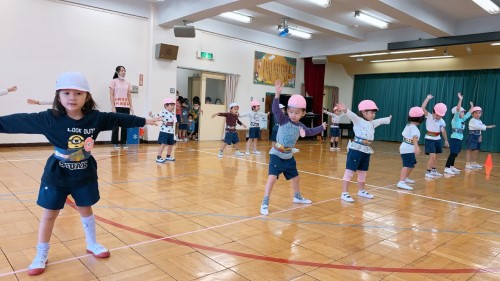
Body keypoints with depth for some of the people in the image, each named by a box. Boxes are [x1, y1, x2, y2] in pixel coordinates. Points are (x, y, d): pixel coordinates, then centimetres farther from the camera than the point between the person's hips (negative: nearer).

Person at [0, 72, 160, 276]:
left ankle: (92, 244, 38)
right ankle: (41, 256, 27)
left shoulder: (96, 118, -12)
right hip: (56, 176, -1)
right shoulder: (50, 118, -18)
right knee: (49, 214, 10)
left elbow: (120, 119, -2)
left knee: (85, 209, 18)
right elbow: (20, 122, -14)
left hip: (85, 175, 2)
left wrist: (144, 121, 4)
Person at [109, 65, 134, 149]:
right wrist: (113, 107, -12)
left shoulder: (127, 83, 13)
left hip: (126, 106, 4)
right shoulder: (114, 81, 1)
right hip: (117, 106, -4)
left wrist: (131, 107, 7)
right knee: (116, 124, -3)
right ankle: (115, 143, 5)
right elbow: (111, 95, -4)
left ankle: (123, 142, 11)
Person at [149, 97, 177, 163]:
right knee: (163, 144, -12)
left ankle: (168, 156, 34)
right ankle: (158, 158, -8)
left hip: (171, 132, 8)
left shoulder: (173, 113, 11)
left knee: (171, 144, 16)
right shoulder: (164, 112, -12)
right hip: (164, 131, -8)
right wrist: (152, 115, -42)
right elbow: (157, 116, -23)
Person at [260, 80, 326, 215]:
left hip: (289, 157, 6)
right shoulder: (283, 120, -13)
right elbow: (275, 109, -29)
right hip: (276, 155, -6)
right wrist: (277, 94, -42)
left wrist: (321, 127, 33)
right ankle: (265, 203, -11)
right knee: (272, 178, -19)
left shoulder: (300, 126, 3)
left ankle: (297, 197, 47)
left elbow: (310, 131, 23)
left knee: (295, 178, 21)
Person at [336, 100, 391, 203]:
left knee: (363, 172, 18)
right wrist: (345, 110, -47)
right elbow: (352, 115, -27)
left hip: (366, 151, 8)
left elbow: (381, 121, 39)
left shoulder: (372, 123, 18)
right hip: (356, 150, -8)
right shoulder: (358, 120, -6)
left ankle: (361, 191, 34)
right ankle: (344, 193, -6)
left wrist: (388, 119, 57)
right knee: (350, 171, -7)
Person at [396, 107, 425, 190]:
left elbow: (403, 134, 24)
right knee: (407, 165, -23)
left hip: (405, 148, 10)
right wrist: (416, 147, -47)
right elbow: (414, 137, -32)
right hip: (408, 149, -10)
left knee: (412, 164, 28)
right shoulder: (414, 128, -15)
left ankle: (405, 178, 45)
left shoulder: (408, 125, 13)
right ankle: (401, 182, -38)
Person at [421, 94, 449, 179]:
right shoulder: (429, 116, -11)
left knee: (436, 156, 13)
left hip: (438, 139, 6)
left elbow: (443, 131, 10)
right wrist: (427, 98, -21)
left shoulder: (442, 121, 2)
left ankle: (434, 171, 27)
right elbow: (423, 108, -23)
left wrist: (446, 140, 11)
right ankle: (428, 172, -5)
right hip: (430, 139, -6)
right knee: (432, 156, -14)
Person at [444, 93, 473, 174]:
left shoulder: (463, 119, 13)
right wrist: (460, 100, -29)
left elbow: (469, 113, 30)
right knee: (453, 153, -13)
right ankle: (446, 168, -14)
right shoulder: (455, 119, -9)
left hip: (459, 139, 9)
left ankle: (451, 167, 24)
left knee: (455, 154, 14)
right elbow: (457, 109, -23)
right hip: (454, 139, -8)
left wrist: (472, 106, 30)